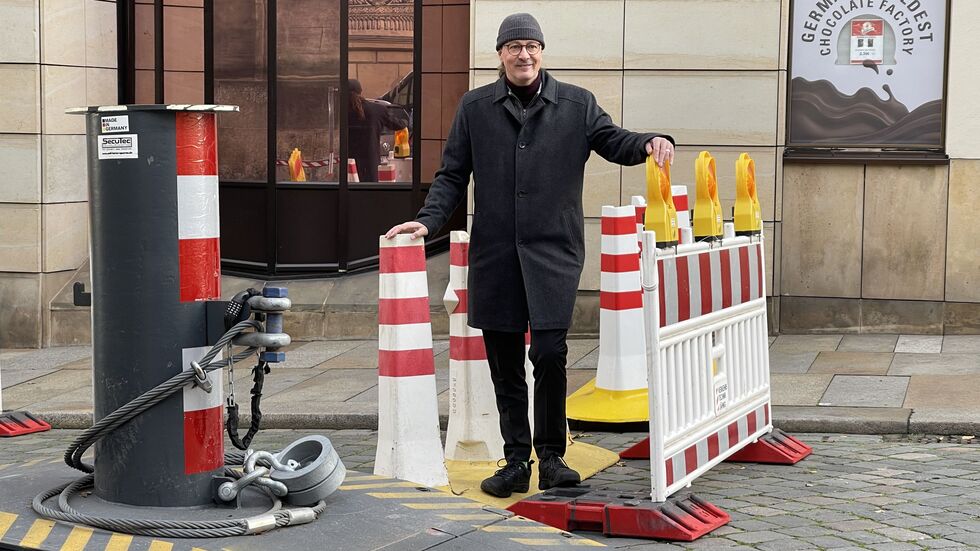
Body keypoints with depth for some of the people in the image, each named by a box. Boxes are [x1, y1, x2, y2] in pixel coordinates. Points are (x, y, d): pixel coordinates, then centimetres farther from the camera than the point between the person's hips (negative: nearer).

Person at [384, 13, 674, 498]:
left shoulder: (577, 105, 7)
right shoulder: (474, 107, 9)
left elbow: (611, 141, 11)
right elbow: (452, 176, 11)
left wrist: (648, 144, -11)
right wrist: (428, 220, -3)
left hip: (554, 250, -2)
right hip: (494, 253, 2)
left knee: (550, 353, -11)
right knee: (504, 363, 6)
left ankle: (551, 457, 4)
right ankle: (516, 461, 16)